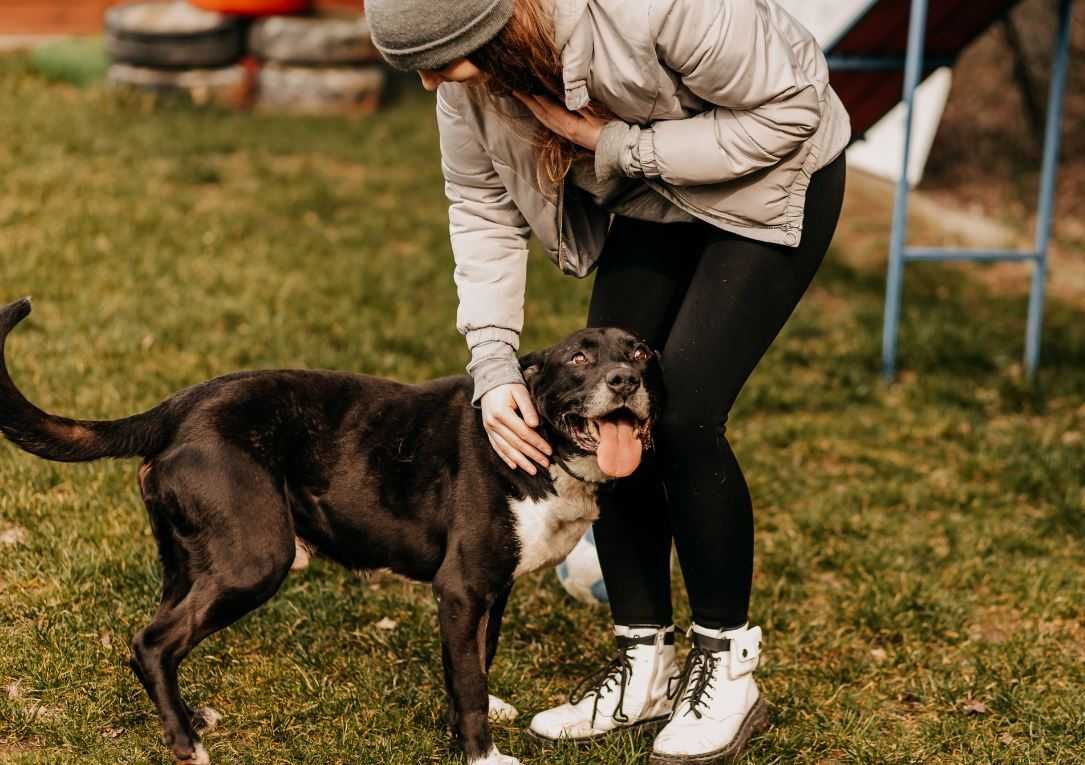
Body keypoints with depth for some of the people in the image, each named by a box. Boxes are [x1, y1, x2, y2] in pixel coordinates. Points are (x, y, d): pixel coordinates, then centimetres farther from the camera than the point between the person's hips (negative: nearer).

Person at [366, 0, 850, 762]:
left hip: (772, 181, -6)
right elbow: (482, 207, -9)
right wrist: (493, 365, -19)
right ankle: (646, 666, 12)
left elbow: (787, 112, -28)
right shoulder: (467, 70, -20)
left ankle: (728, 669, 1)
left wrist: (619, 147, -31)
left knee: (682, 413, -16)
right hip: (650, 200, 6)